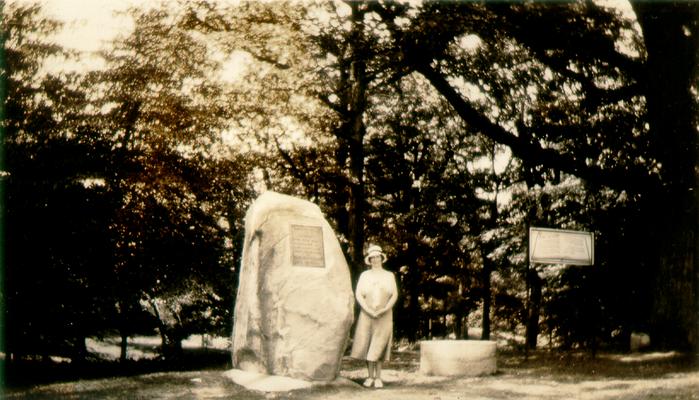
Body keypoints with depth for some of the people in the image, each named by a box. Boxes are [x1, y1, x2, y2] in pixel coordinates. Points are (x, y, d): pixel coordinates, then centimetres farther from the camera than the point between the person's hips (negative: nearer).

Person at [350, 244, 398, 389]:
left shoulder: (389, 276, 9)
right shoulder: (364, 275, 7)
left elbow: (395, 295, 3)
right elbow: (358, 294, -1)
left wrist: (385, 309, -13)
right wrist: (369, 311, -13)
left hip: (384, 316, -1)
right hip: (367, 315, 1)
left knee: (379, 346, -7)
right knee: (367, 345, -3)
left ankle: (378, 377, -4)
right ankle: (370, 376, 3)